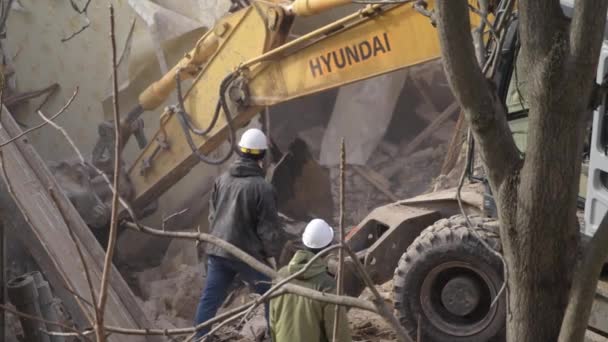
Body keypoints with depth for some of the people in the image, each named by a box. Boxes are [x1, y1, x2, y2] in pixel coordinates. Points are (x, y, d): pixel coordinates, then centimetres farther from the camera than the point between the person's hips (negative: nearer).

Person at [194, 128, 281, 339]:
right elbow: (268, 227, -11)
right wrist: (271, 255, 0)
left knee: (210, 299, 9)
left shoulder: (222, 180, 6)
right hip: (248, 254, -5)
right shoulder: (262, 187, -14)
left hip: (218, 250, 6)